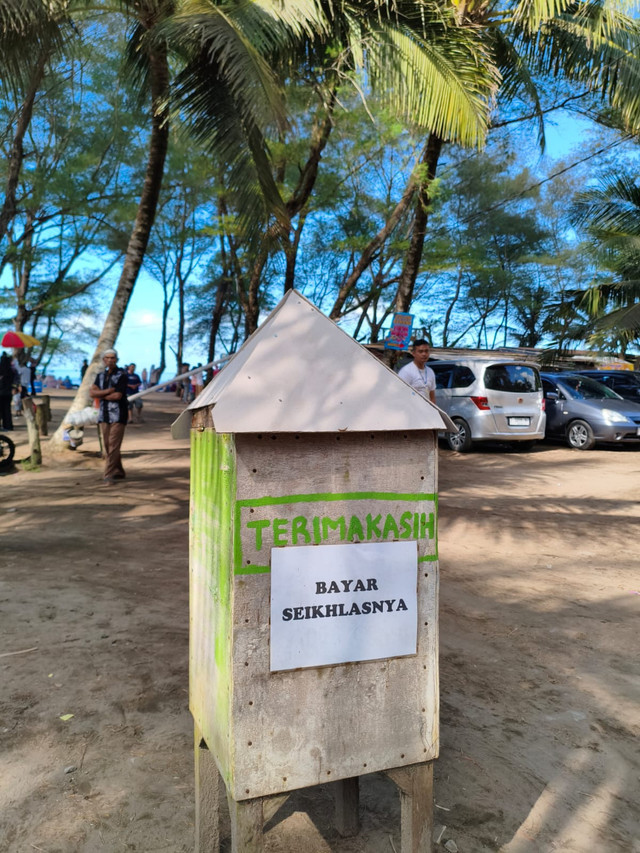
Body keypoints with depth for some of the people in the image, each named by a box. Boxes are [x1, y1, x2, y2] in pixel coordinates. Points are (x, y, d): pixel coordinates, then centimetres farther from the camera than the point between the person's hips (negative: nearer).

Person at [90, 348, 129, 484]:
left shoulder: (121, 375, -3)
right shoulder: (101, 375, 14)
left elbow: (118, 396, -14)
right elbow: (92, 392, 1)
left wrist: (100, 394, -2)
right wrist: (108, 391, -12)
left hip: (118, 415, -6)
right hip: (104, 415, 6)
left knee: (113, 445, -11)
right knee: (107, 446, 8)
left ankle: (109, 475, -11)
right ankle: (118, 472, 19)